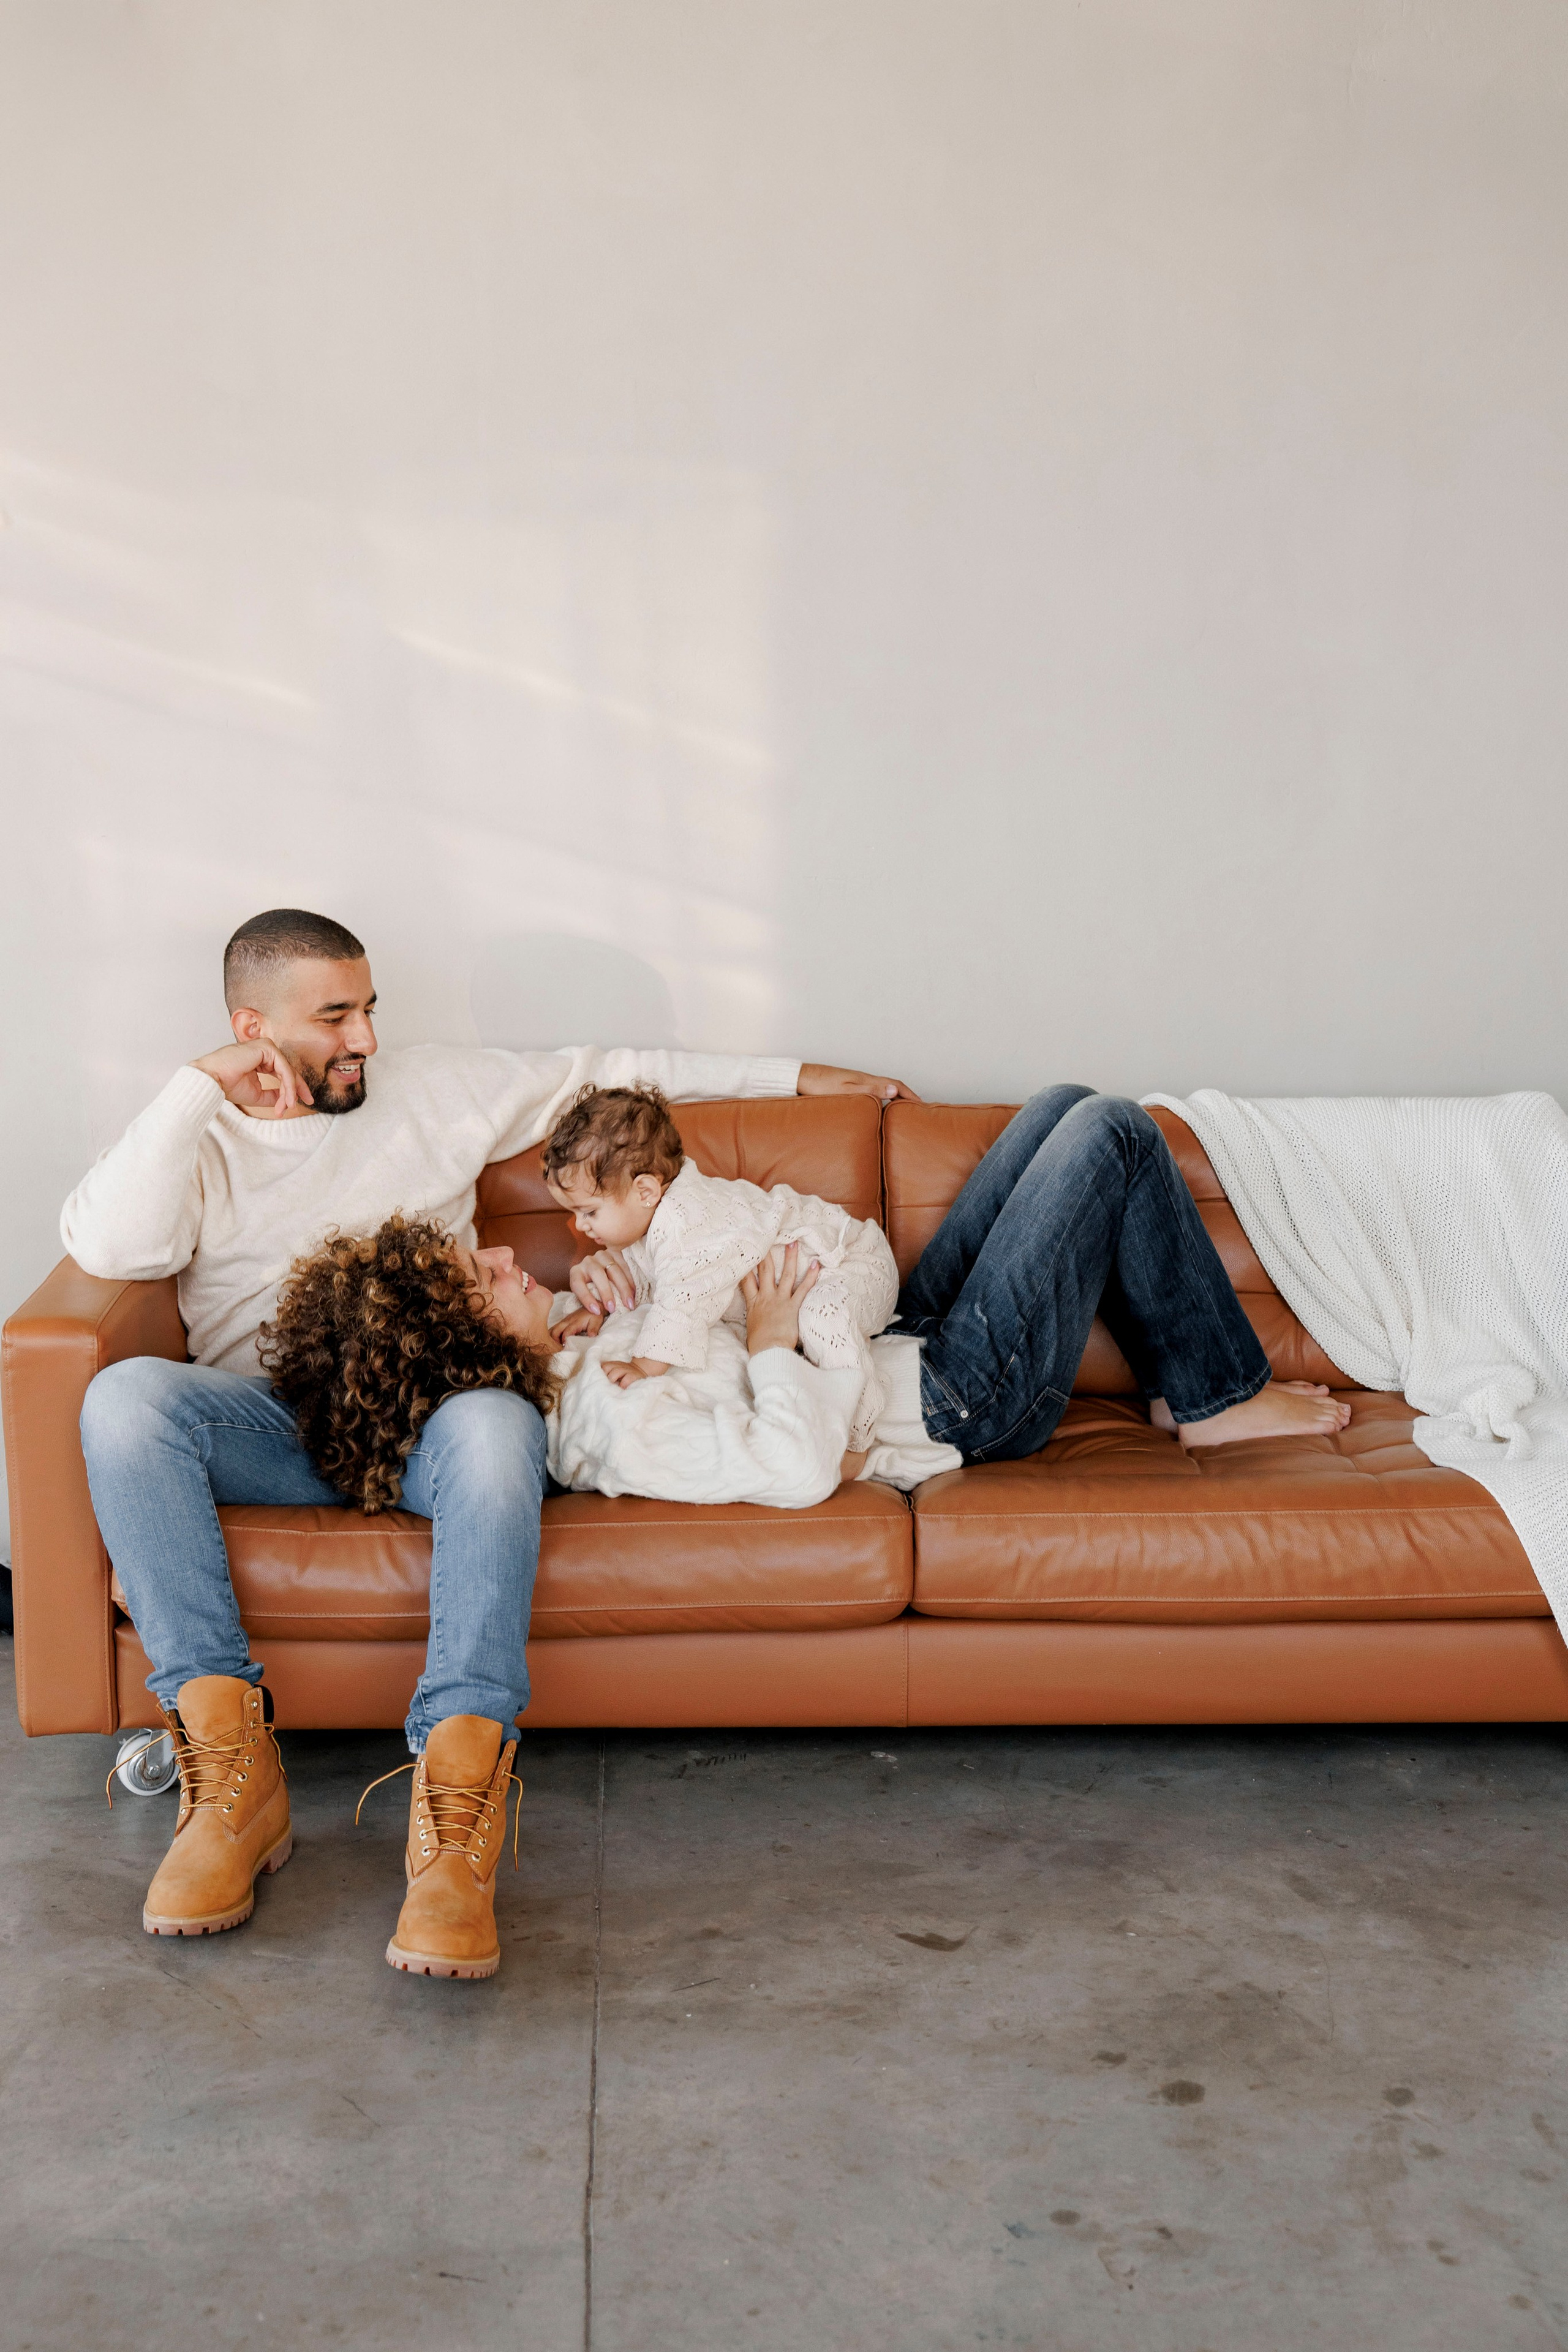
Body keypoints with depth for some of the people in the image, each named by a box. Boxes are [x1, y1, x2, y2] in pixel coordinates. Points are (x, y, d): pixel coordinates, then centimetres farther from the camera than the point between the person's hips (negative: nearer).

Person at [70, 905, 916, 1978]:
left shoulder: (437, 1089, 18)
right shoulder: (195, 1133, 13)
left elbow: (612, 1072, 22)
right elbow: (111, 1248, -7)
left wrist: (796, 1075, 24)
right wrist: (201, 1087, -6)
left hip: (429, 1410, 0)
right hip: (269, 1421, 1)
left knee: (496, 1420, -38)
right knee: (126, 1395, -32)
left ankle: (454, 1818, -43)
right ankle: (233, 1776, -31)